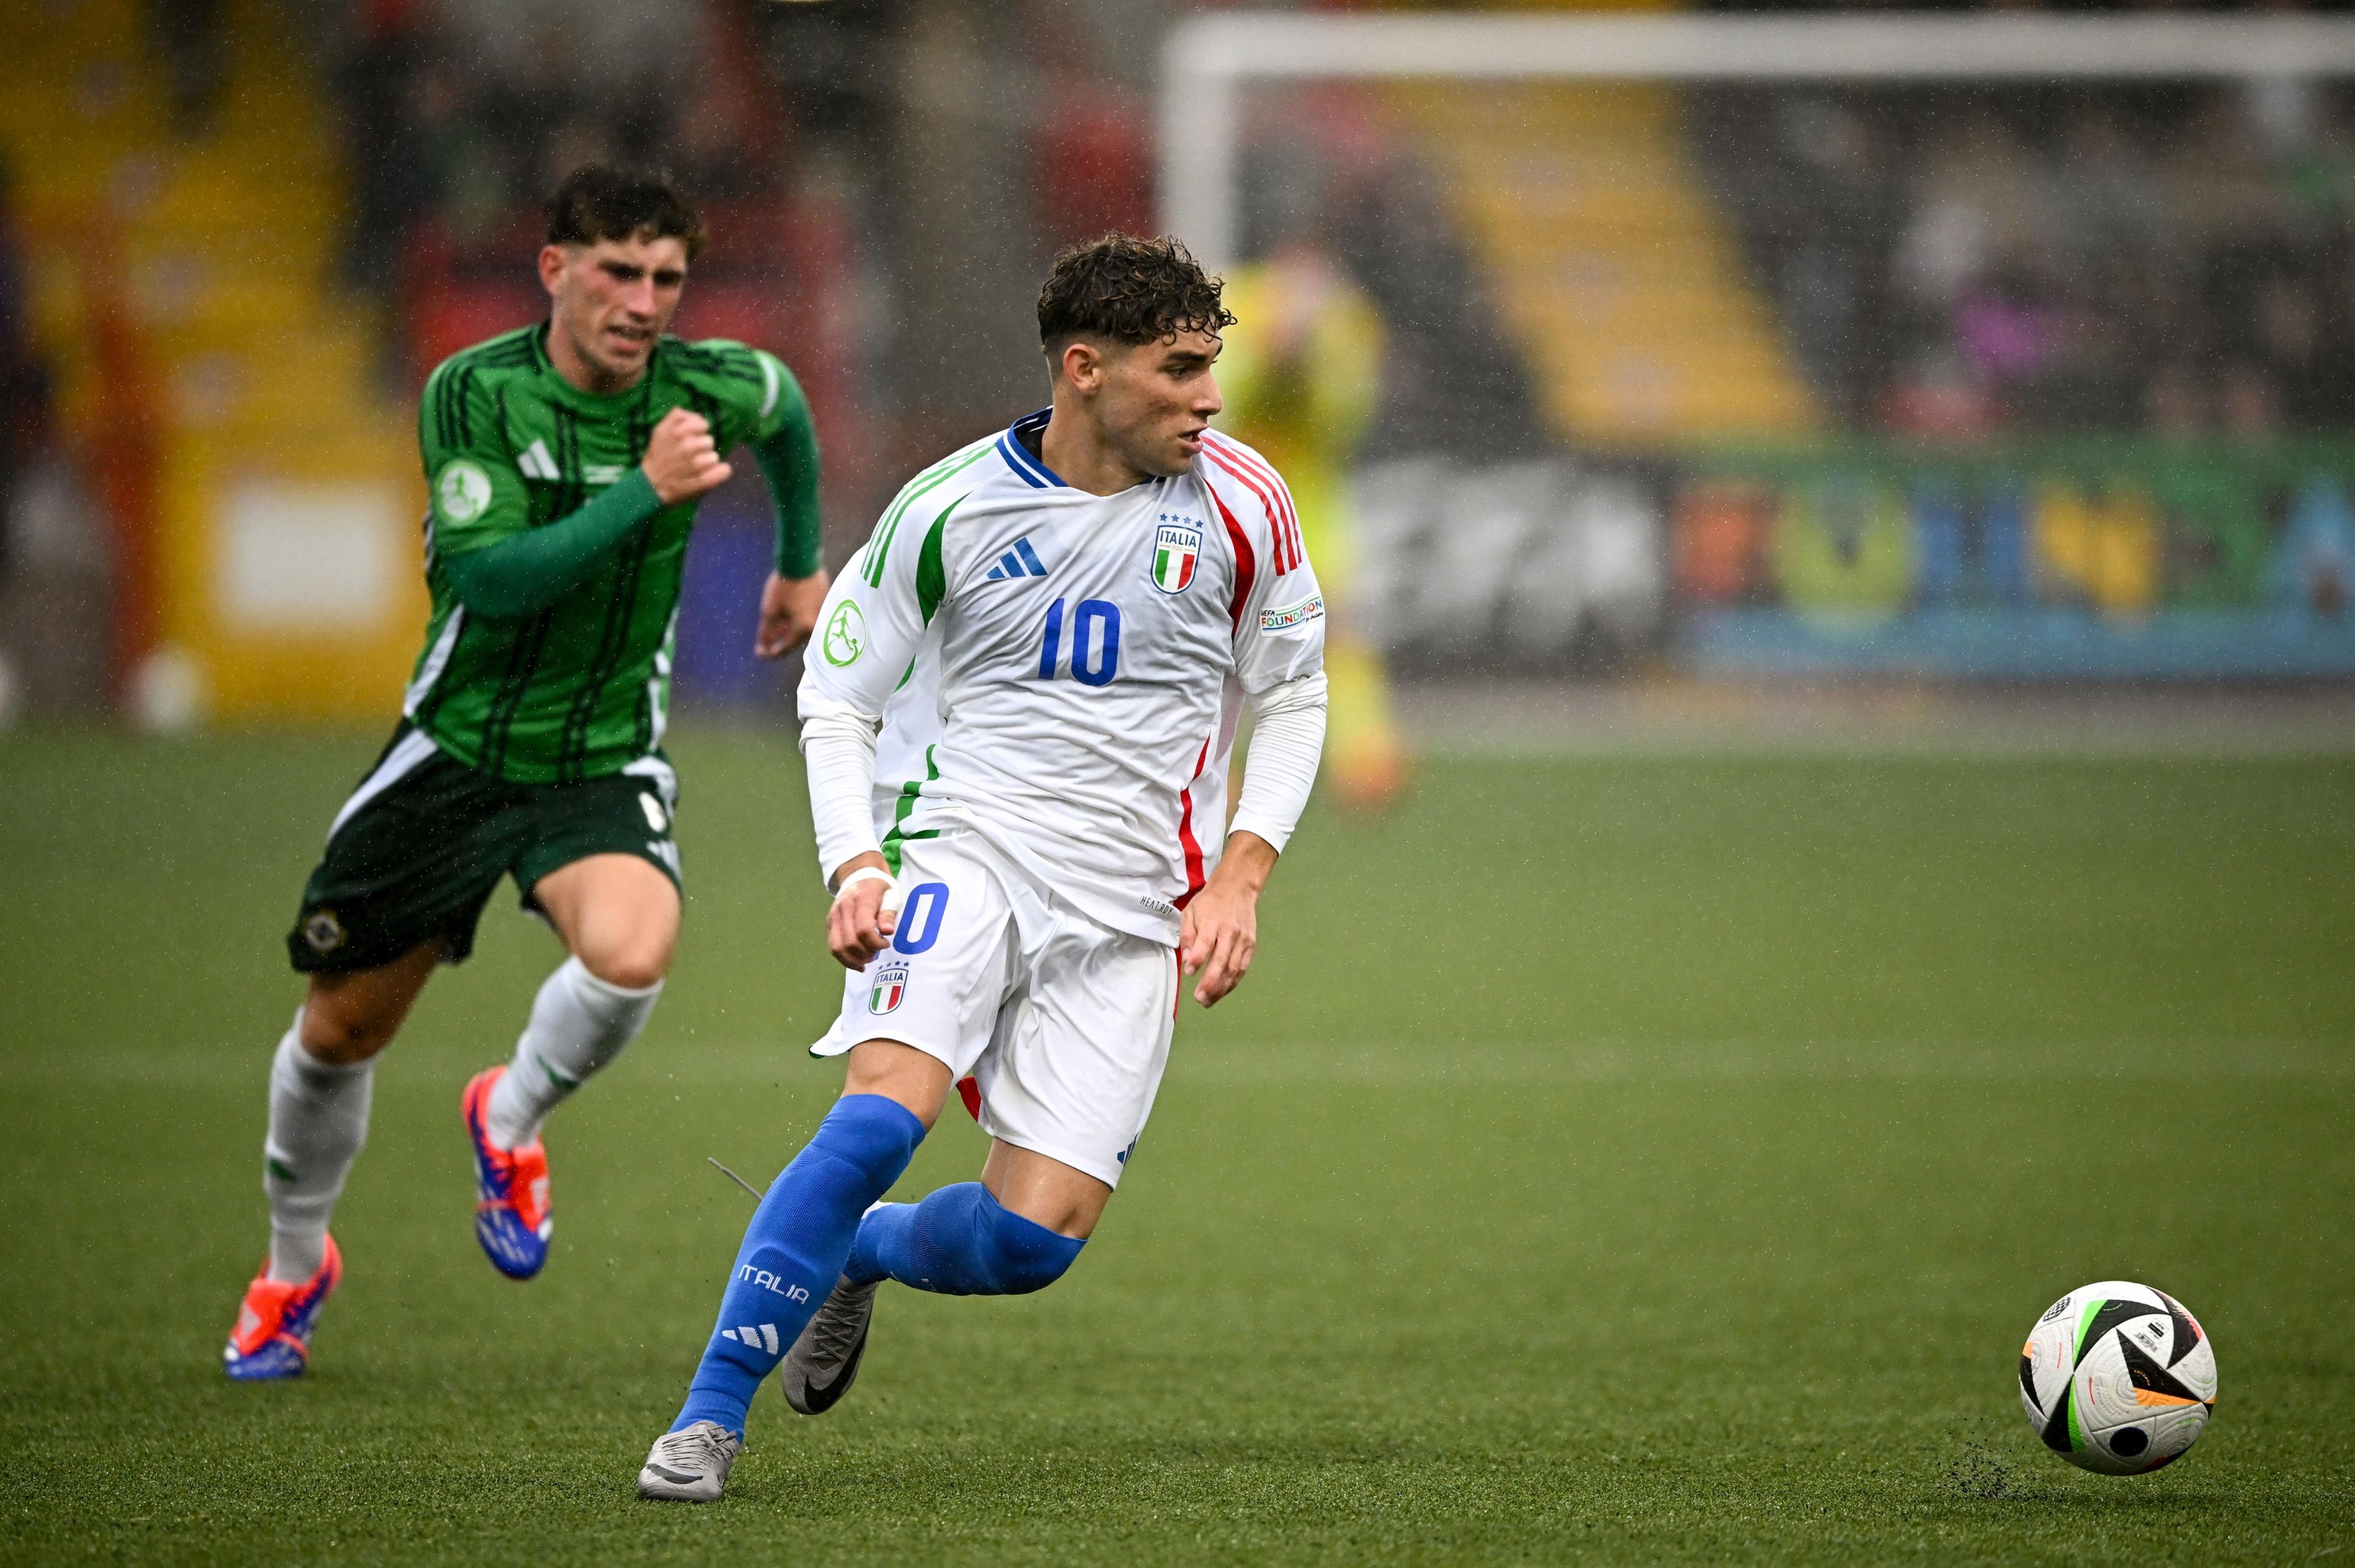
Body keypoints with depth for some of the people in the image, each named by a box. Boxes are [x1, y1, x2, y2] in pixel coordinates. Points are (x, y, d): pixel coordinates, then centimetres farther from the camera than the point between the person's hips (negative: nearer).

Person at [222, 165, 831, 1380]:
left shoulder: (714, 389, -8)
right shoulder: (474, 393, -16)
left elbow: (786, 409, 17)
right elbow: (489, 576, -26)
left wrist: (803, 567, 28)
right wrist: (644, 492, -31)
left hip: (604, 763, 0)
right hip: (457, 750, 0)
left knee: (630, 953, -31)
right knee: (340, 1031, 9)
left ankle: (510, 1124, 2)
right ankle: (295, 1265, 39)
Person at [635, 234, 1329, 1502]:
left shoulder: (1238, 506, -1)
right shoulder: (951, 509, -5)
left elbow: (1291, 696, 12)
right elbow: (837, 695, 5)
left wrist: (1239, 879, 0)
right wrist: (855, 866, -11)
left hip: (1130, 908, 2)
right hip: (964, 842, -2)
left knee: (1036, 1238, -9)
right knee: (881, 1113, -28)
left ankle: (857, 1256, 25)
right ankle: (709, 1417, -18)